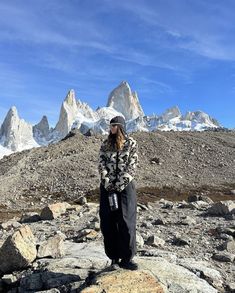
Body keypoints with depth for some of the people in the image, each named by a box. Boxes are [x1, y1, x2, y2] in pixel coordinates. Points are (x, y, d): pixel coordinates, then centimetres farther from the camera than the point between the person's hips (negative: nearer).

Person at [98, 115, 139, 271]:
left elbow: (132, 166, -6)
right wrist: (107, 181, -11)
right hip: (107, 187, 3)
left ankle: (126, 259, 8)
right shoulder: (105, 144, 10)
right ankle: (114, 258, 16)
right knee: (108, 223, 3)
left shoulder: (131, 143, 1)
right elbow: (101, 164, 3)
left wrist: (119, 185, -13)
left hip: (126, 186, -3)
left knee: (126, 222, -4)